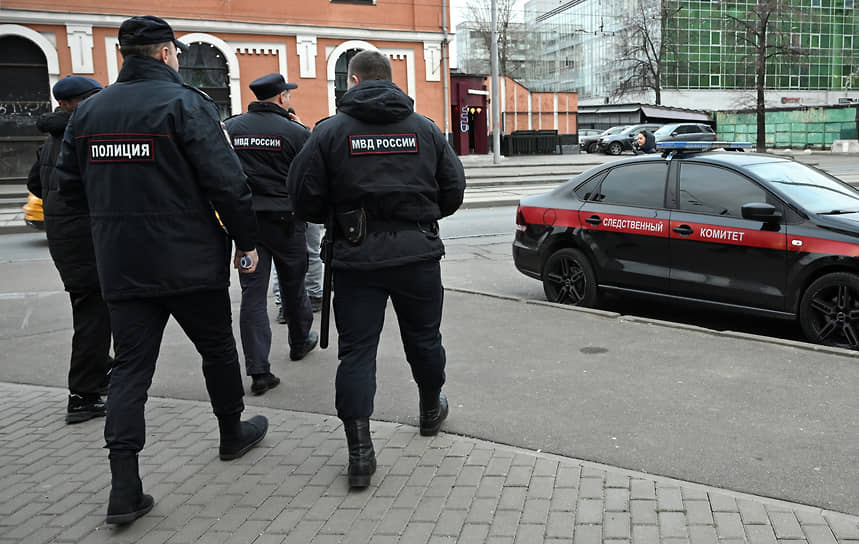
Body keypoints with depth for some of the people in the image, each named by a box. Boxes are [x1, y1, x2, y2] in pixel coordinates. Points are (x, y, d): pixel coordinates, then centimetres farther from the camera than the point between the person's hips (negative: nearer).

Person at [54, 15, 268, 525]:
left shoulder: (88, 110, 8)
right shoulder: (186, 103, -10)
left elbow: (70, 186, 13)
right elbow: (226, 181, -15)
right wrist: (247, 240, -4)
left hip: (121, 267, 5)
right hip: (190, 262, -4)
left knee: (131, 367, 6)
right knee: (218, 348, 15)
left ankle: (125, 487, 1)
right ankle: (233, 433, 34)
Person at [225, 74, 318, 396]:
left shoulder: (230, 128, 1)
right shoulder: (296, 132, -8)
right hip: (285, 220, -2)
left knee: (253, 293, 1)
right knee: (292, 285, 18)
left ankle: (259, 371, -3)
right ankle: (300, 342, 40)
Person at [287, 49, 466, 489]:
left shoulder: (330, 131, -3)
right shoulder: (425, 128, 5)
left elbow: (304, 198, -5)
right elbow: (453, 191, 7)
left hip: (357, 258, -2)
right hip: (418, 254, 3)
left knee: (356, 350, 4)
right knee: (424, 339, 20)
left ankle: (360, 451, 1)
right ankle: (431, 411, 42)